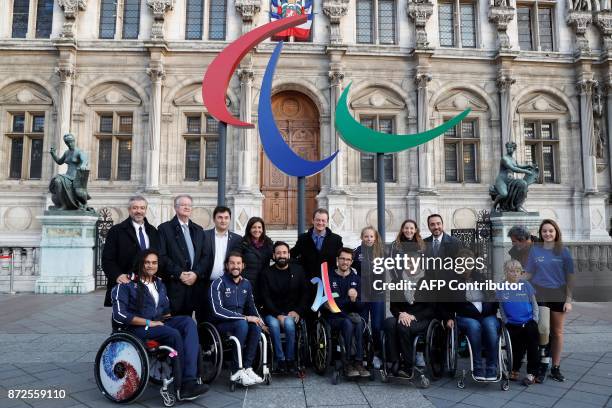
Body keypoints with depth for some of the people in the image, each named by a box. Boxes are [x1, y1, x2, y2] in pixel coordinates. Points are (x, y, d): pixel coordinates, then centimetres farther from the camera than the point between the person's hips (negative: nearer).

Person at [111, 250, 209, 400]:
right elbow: (119, 315, -12)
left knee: (188, 322, -25)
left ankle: (189, 381, -36)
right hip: (137, 328, -6)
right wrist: (149, 322, -15)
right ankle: (181, 384, -19)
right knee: (174, 334, -33)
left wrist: (167, 319, 4)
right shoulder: (127, 285, -2)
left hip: (159, 323, 6)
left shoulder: (160, 285, 20)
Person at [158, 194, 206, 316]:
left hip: (194, 282, 4)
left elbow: (204, 256, 11)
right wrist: (179, 274, -11)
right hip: (173, 284, -4)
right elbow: (162, 256, -6)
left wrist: (196, 273, -5)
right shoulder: (164, 228, 2)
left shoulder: (198, 230, 16)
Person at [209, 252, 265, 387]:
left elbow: (251, 306, 19)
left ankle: (247, 368, -22)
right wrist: (245, 317, -25)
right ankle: (236, 372, -26)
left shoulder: (246, 284, 8)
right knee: (242, 324, -34)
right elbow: (217, 311, -22)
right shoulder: (218, 283, -11)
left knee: (256, 325, -26)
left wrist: (260, 321, -2)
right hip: (221, 324, -5)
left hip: (241, 321, 5)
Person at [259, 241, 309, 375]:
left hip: (292, 312, 1)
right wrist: (278, 315, -17)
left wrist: (298, 311, -8)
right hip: (272, 312, 0)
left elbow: (305, 293, 6)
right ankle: (280, 359, -17)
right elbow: (266, 298, -5)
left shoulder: (298, 270, 8)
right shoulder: (266, 273, 2)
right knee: (273, 324, -32)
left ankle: (290, 359, -14)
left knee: (289, 323, -32)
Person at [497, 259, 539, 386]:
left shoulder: (526, 285, 2)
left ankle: (532, 373, -5)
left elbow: (534, 304, 8)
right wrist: (506, 322, -4)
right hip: (512, 324, 0)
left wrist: (535, 320, 0)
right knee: (517, 346, -5)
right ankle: (515, 369, 24)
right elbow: (501, 309, 5)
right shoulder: (501, 288, 0)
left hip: (528, 322, 0)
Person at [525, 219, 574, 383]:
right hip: (540, 294, -1)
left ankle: (555, 368, 22)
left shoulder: (564, 251, 1)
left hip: (559, 295, 1)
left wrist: (568, 300, -4)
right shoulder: (535, 250, 3)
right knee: (543, 328, -15)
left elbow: (570, 277, 2)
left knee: (557, 332, 9)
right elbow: (529, 274, 6)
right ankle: (542, 364, 2)